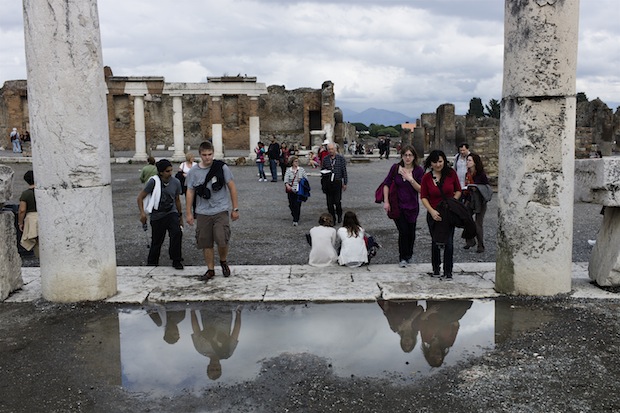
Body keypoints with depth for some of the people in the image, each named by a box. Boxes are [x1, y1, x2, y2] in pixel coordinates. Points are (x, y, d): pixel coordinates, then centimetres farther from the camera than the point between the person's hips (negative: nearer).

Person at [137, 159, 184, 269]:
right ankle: (151, 264, 28)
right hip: (157, 215, -2)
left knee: (177, 233, -23)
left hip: (171, 213, 2)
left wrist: (180, 216, 20)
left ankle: (176, 260, -11)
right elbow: (140, 197, -6)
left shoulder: (175, 182, -1)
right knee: (156, 242, 5)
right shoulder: (154, 181, -12)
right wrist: (142, 213, -18)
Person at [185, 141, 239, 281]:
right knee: (206, 244, 7)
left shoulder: (222, 167, -4)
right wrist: (188, 213, 6)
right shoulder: (193, 171, 1)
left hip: (221, 211, -2)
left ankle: (223, 261, 18)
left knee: (222, 241, -12)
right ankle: (210, 269, 24)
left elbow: (232, 187, 1)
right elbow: (190, 192, 7)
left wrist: (235, 208, 1)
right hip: (202, 213, 2)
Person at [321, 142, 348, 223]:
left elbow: (344, 171, 4)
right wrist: (324, 173, -8)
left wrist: (345, 183, 2)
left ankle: (339, 216, 19)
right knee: (329, 203, 3)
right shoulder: (325, 159, 9)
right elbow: (322, 170, 17)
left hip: (337, 182, -2)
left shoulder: (341, 158, 2)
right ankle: (332, 218, 15)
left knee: (337, 201, -5)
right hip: (328, 183, 2)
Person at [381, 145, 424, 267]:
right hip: (398, 206, -1)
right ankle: (402, 257, 7)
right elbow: (386, 184, 2)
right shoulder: (395, 168, -4)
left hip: (412, 206, 1)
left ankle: (409, 255, 33)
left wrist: (411, 180, -22)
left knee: (411, 232, 10)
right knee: (403, 231, -8)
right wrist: (386, 201, -5)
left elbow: (421, 190, -7)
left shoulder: (418, 170, -4)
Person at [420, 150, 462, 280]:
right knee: (435, 242, 12)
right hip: (434, 214, 1)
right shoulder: (426, 178, -5)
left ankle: (448, 271, 5)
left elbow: (458, 191, 6)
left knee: (448, 242, -5)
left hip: (449, 213, -1)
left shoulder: (451, 173, -4)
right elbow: (423, 197, -1)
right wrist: (432, 211, -14)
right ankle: (436, 268, 30)